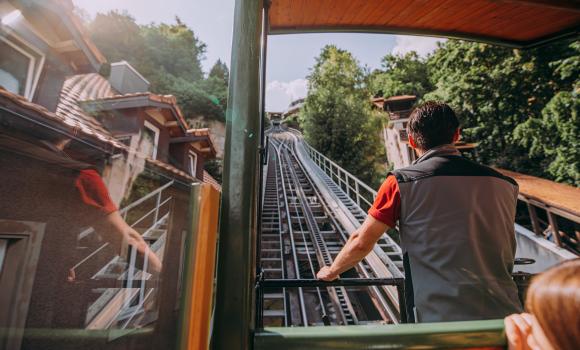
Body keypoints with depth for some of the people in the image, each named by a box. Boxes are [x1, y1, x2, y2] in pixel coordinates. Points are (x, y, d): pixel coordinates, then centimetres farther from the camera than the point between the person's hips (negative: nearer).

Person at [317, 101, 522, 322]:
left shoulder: (402, 182, -10)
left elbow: (361, 242, -5)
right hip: (505, 314, 4)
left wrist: (331, 271, 14)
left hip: (439, 319, -3)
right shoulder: (505, 185, 3)